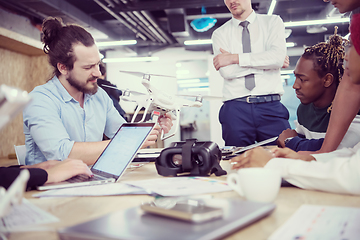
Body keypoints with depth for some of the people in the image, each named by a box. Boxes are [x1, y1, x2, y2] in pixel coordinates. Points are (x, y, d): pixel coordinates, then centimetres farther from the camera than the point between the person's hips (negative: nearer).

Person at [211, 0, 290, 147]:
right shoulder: (220, 34, 12)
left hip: (271, 107, 0)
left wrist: (234, 58, -6)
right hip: (235, 109, 1)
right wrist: (262, 61, -4)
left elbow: (278, 56, -8)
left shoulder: (273, 22, 12)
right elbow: (227, 71, -4)